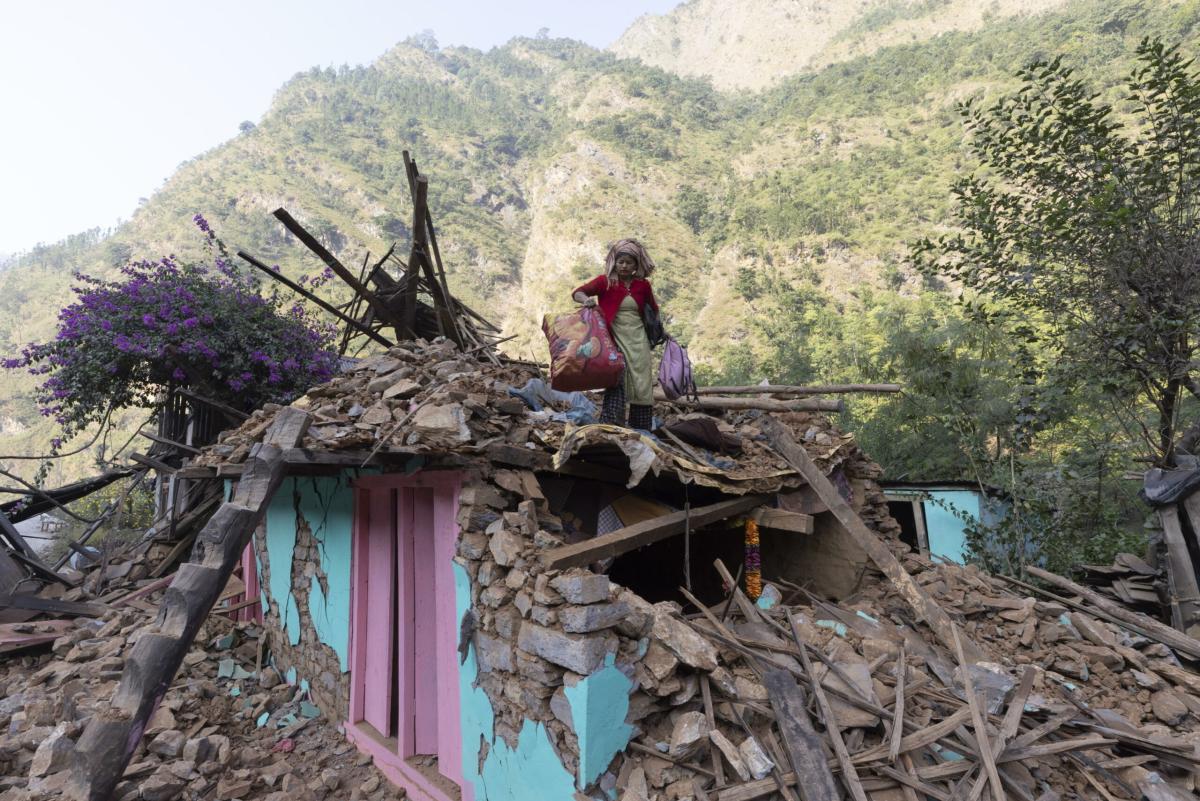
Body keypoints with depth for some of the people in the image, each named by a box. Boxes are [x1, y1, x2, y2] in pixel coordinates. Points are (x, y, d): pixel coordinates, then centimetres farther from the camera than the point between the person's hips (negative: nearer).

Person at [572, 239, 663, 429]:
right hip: (614, 338, -3)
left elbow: (653, 309, 23)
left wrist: (657, 331, 16)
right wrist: (586, 299, -26)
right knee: (615, 381, -14)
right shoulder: (605, 281, -3)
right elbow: (577, 293, -6)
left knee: (642, 384, 5)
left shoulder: (643, 285, 6)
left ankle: (642, 431, 16)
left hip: (638, 340, 3)